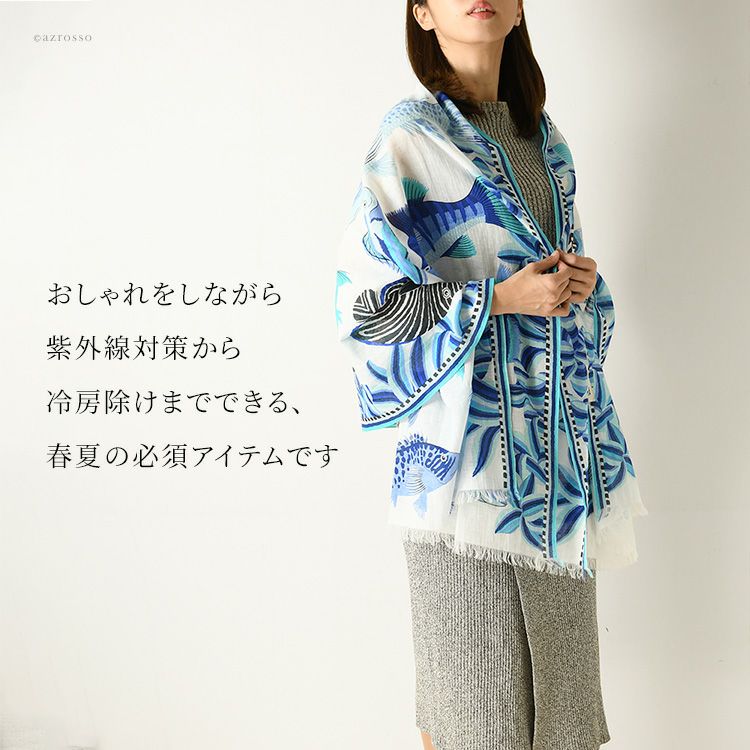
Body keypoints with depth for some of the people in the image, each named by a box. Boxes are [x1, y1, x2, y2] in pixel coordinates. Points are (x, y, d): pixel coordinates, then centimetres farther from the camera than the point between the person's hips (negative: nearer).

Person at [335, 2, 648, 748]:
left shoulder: (540, 134, 14)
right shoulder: (412, 134, -6)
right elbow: (365, 298, -12)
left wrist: (582, 281, -1)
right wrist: (502, 297, -17)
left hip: (556, 427, 6)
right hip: (474, 431, -6)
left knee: (551, 645, 13)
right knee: (474, 667, 4)